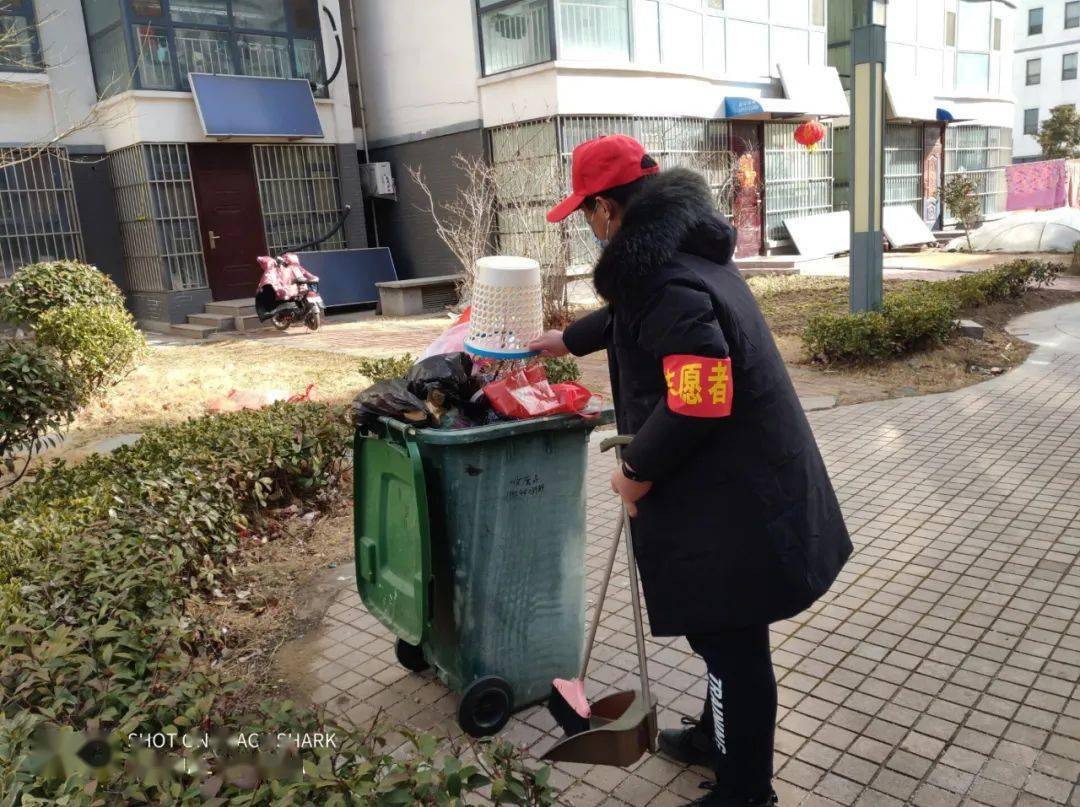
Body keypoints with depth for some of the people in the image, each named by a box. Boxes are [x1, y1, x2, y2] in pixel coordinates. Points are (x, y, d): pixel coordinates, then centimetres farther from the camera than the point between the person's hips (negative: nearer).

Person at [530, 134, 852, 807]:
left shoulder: (669, 285, -24)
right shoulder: (687, 251, 10)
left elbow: (698, 402, -30)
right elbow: (627, 318, 29)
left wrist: (639, 472, -15)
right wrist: (567, 341, 42)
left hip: (733, 500, -10)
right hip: (743, 482, 10)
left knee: (730, 642, 6)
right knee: (725, 632, 26)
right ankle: (718, 736, 47)